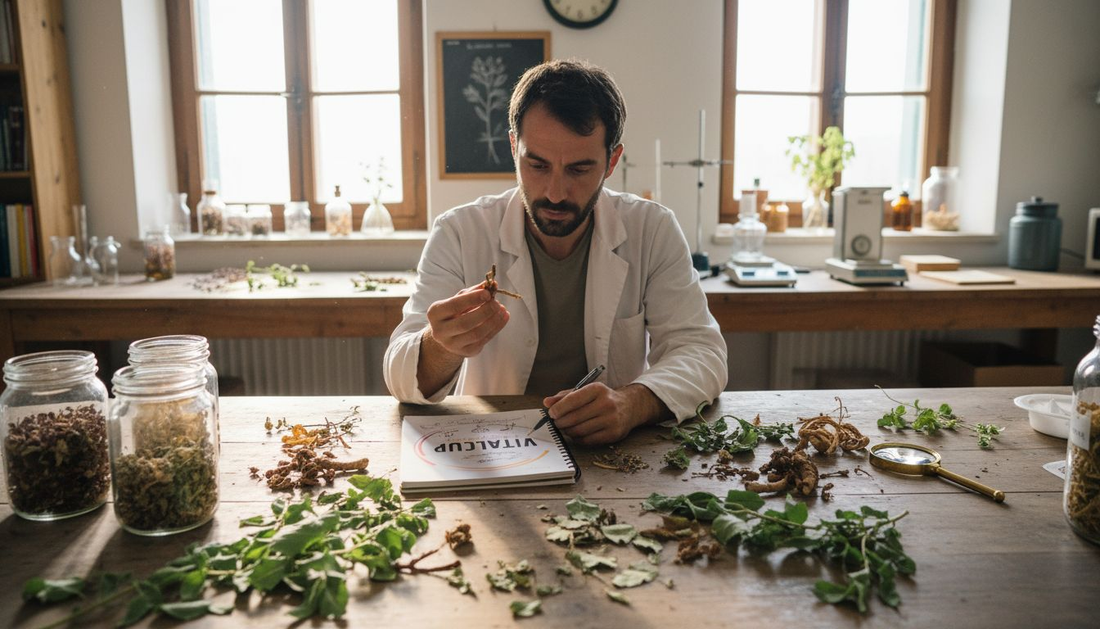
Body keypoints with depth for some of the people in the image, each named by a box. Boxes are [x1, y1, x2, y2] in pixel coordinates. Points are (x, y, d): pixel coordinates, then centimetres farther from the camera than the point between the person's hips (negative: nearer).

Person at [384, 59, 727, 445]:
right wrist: (442, 348, -36)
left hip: (614, 456, 1)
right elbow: (402, 376, -12)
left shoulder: (653, 230, -5)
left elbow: (701, 350, -9)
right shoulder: (459, 234, -8)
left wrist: (634, 402, -30)